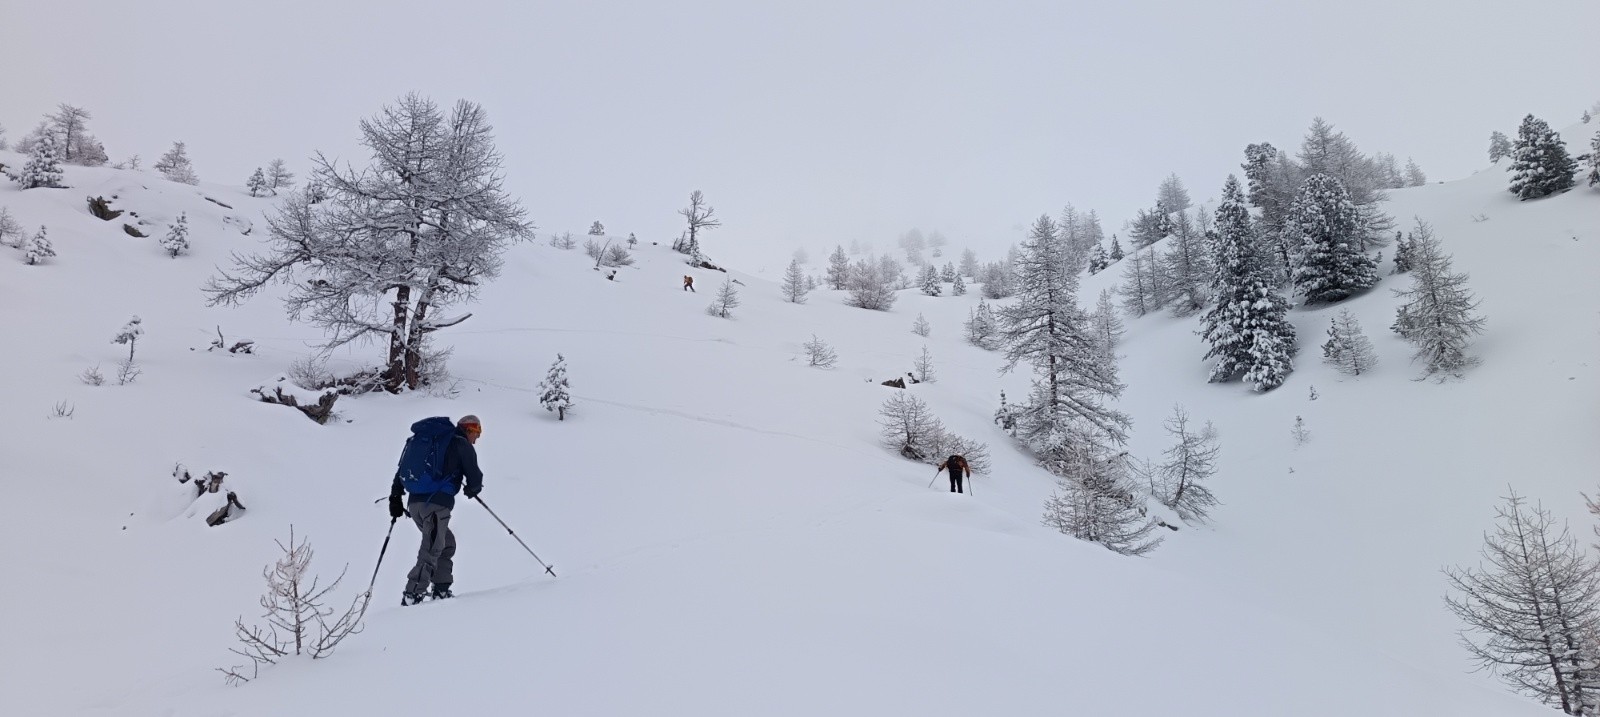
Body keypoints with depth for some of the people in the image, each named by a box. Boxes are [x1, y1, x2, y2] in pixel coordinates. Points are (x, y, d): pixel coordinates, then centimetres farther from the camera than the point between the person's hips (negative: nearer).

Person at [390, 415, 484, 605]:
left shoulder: (425, 439, 23)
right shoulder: (461, 444, 1)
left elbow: (402, 468, 20)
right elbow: (475, 478, -1)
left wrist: (395, 496, 22)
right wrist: (472, 489, 21)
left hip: (414, 503, 8)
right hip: (437, 504, -8)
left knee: (446, 543, 21)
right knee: (431, 550, -7)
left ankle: (441, 589, 17)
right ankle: (412, 595, -16)